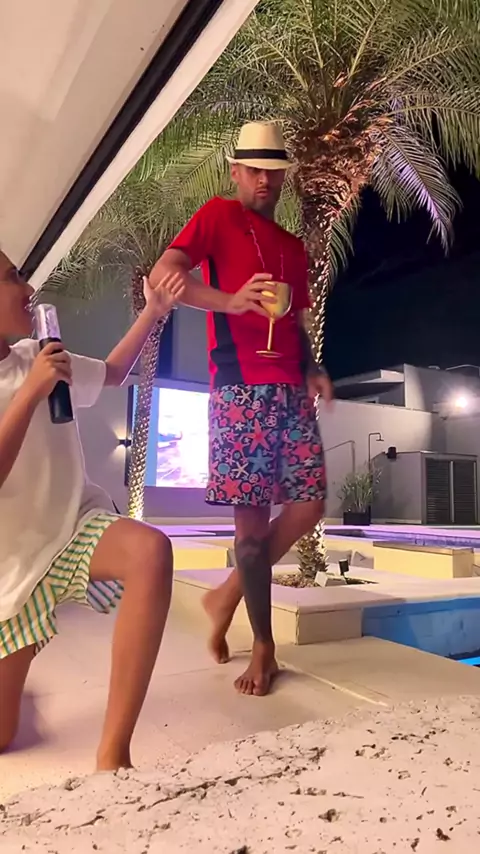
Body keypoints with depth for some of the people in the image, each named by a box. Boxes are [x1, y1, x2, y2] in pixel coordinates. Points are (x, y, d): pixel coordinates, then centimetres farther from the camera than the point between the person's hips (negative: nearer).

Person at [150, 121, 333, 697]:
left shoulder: (294, 247, 25)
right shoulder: (217, 217, 6)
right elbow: (162, 274, -8)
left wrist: (312, 370, 8)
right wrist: (231, 300, -23)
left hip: (290, 391, 6)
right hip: (240, 389, -6)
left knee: (308, 506, -2)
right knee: (252, 518, -4)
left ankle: (228, 596, 18)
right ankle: (263, 647, 11)